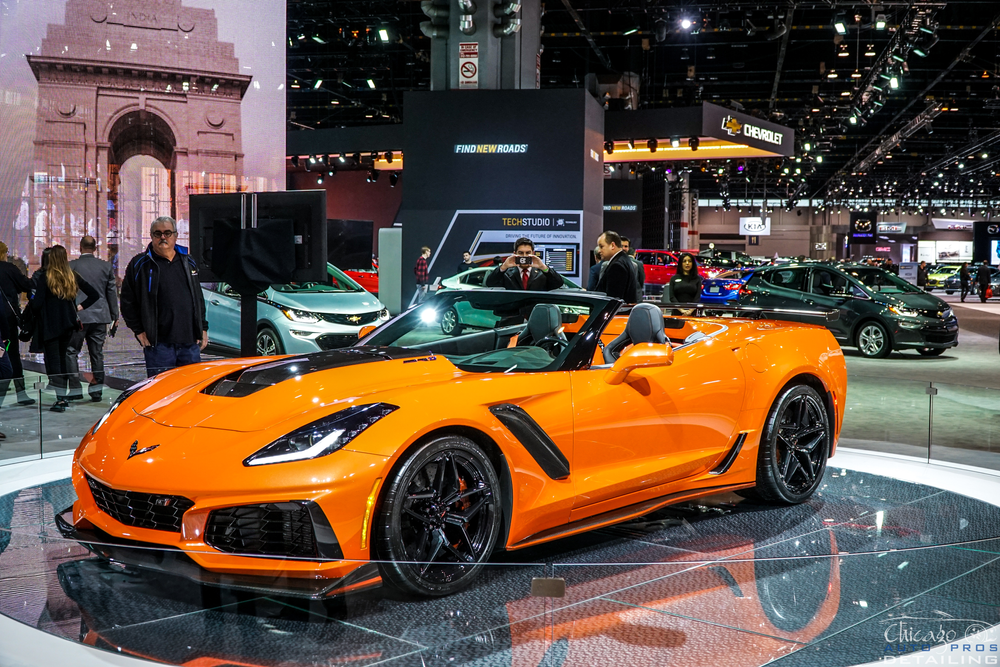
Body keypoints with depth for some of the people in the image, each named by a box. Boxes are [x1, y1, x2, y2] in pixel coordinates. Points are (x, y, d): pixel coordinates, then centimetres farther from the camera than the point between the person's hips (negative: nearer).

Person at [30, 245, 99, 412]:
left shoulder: (43, 277, -11)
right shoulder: (73, 276, 4)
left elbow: (36, 304, -16)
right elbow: (94, 295, 6)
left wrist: (29, 305, 5)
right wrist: (80, 307, 10)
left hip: (49, 326, -5)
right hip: (67, 324, 5)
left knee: (53, 361, -2)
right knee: (62, 359, 15)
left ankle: (60, 399, -9)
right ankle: (63, 397, 18)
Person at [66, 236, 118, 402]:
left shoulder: (71, 266, -3)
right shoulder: (106, 266, 3)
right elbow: (112, 293, 6)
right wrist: (115, 317, 12)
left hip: (78, 316, -3)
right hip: (100, 316, 3)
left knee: (71, 352, 6)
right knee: (97, 353, 8)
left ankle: (75, 389, 0)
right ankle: (96, 390, 9)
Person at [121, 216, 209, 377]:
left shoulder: (188, 262, 15)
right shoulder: (140, 264, 2)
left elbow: (199, 299, 20)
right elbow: (127, 301, 3)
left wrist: (203, 328, 13)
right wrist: (139, 331, -3)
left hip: (190, 342, 4)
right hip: (159, 343, -4)